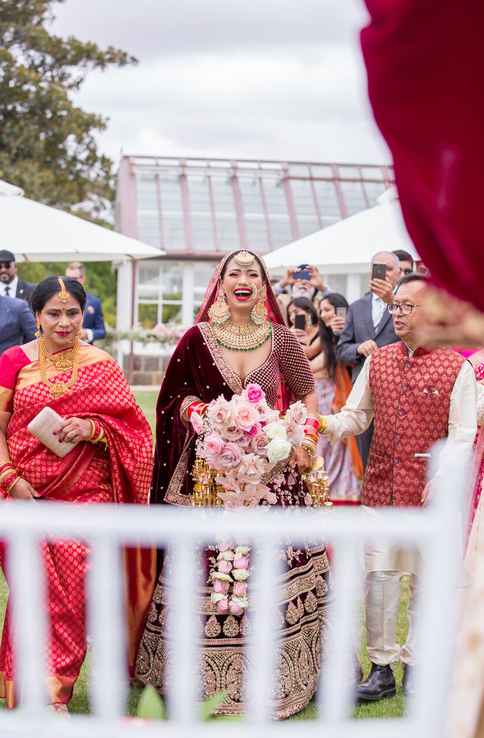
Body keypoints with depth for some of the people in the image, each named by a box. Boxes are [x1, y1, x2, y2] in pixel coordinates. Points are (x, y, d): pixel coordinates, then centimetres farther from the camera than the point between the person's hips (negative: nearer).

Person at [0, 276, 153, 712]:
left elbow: (132, 426, 6)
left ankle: (55, 690, 9)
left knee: (74, 588, -6)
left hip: (85, 494, 0)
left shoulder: (101, 365, 6)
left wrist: (91, 427, -13)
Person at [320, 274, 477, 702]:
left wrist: (442, 481, -18)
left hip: (430, 492, -3)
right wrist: (325, 425, -7)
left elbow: (462, 437, -7)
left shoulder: (457, 368, -5)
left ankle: (416, 664, 22)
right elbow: (356, 417, 13)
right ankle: (382, 668, 14)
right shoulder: (377, 362, 9)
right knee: (378, 574, 3)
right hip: (381, 486, 3)